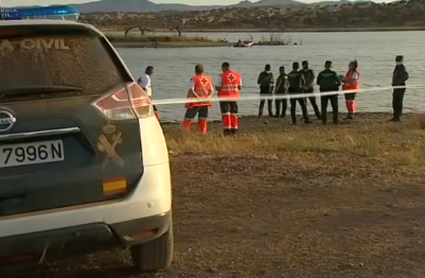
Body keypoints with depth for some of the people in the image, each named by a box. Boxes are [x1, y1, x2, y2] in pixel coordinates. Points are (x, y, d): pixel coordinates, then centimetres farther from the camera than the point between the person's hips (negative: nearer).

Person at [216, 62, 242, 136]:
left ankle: (227, 129, -3)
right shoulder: (238, 75, 1)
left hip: (224, 97, -4)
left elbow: (218, 88, -11)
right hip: (234, 97, 4)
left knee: (226, 114, 1)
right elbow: (240, 87, 4)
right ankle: (234, 129, 15)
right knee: (234, 114, 12)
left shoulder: (221, 76, -12)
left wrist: (216, 87, 11)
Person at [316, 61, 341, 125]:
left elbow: (318, 83, 6)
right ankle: (335, 121, 5)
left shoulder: (321, 74, -3)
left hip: (324, 92, 1)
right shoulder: (333, 73, -8)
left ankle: (324, 121, 4)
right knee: (335, 107, 9)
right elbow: (339, 83, -6)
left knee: (324, 107, 8)